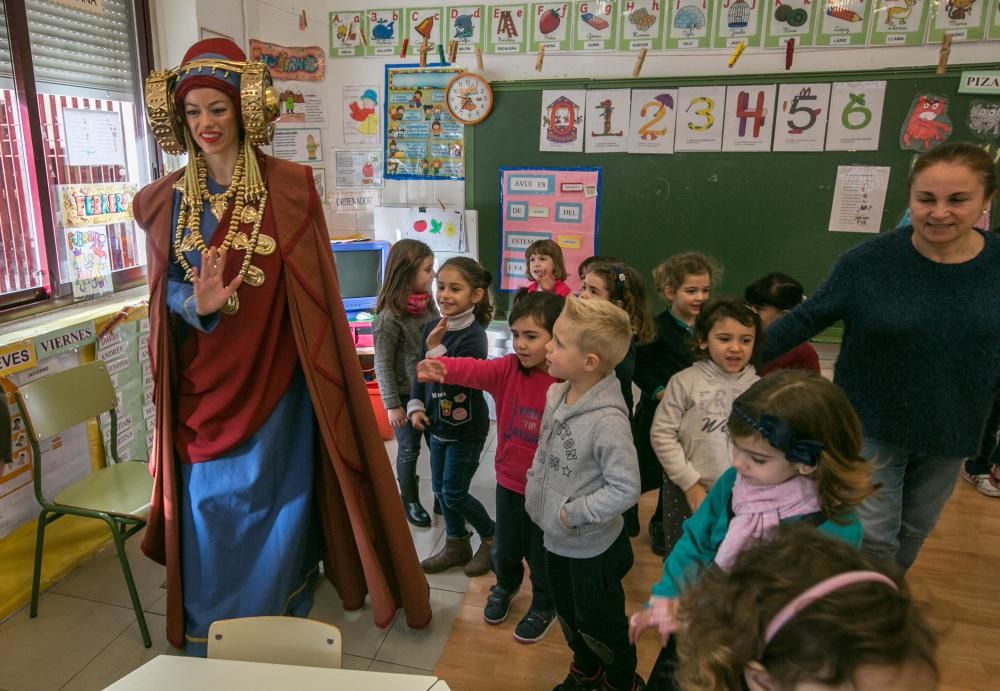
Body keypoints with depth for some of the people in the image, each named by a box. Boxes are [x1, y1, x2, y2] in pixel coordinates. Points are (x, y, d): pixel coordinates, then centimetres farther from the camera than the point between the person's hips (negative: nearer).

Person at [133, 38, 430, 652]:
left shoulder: (289, 187, -6)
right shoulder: (167, 199, 4)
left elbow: (315, 292, -5)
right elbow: (167, 290, 5)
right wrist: (197, 303, -18)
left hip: (273, 382, -3)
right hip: (203, 386, 3)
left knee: (273, 509, 8)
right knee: (209, 512, 12)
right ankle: (211, 649, 35)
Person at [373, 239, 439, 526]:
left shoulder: (428, 303, -2)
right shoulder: (390, 317, -21)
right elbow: (383, 364, -16)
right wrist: (391, 404, -13)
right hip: (407, 394, -5)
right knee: (409, 449, 11)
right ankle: (410, 501, 32)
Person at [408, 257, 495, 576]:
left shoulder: (473, 335, -21)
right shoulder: (432, 329, -1)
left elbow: (455, 383, -28)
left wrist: (436, 348, -33)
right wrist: (416, 406, -1)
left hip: (466, 429, -7)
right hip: (439, 424, 7)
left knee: (454, 494, 2)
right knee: (440, 489, 16)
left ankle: (492, 537, 27)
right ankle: (457, 545, 36)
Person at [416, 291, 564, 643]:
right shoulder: (508, 369, -11)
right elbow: (476, 370, -30)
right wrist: (443, 368, -50)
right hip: (509, 481, 4)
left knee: (542, 553, 18)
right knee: (505, 547, 25)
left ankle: (544, 605, 47)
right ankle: (506, 585, 57)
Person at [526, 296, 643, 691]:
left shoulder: (608, 421, -32)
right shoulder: (555, 394, -8)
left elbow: (626, 489, -27)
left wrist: (575, 514, -23)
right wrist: (533, 489, 3)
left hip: (593, 546, -7)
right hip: (556, 537, 7)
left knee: (598, 623, 17)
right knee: (568, 615, 28)